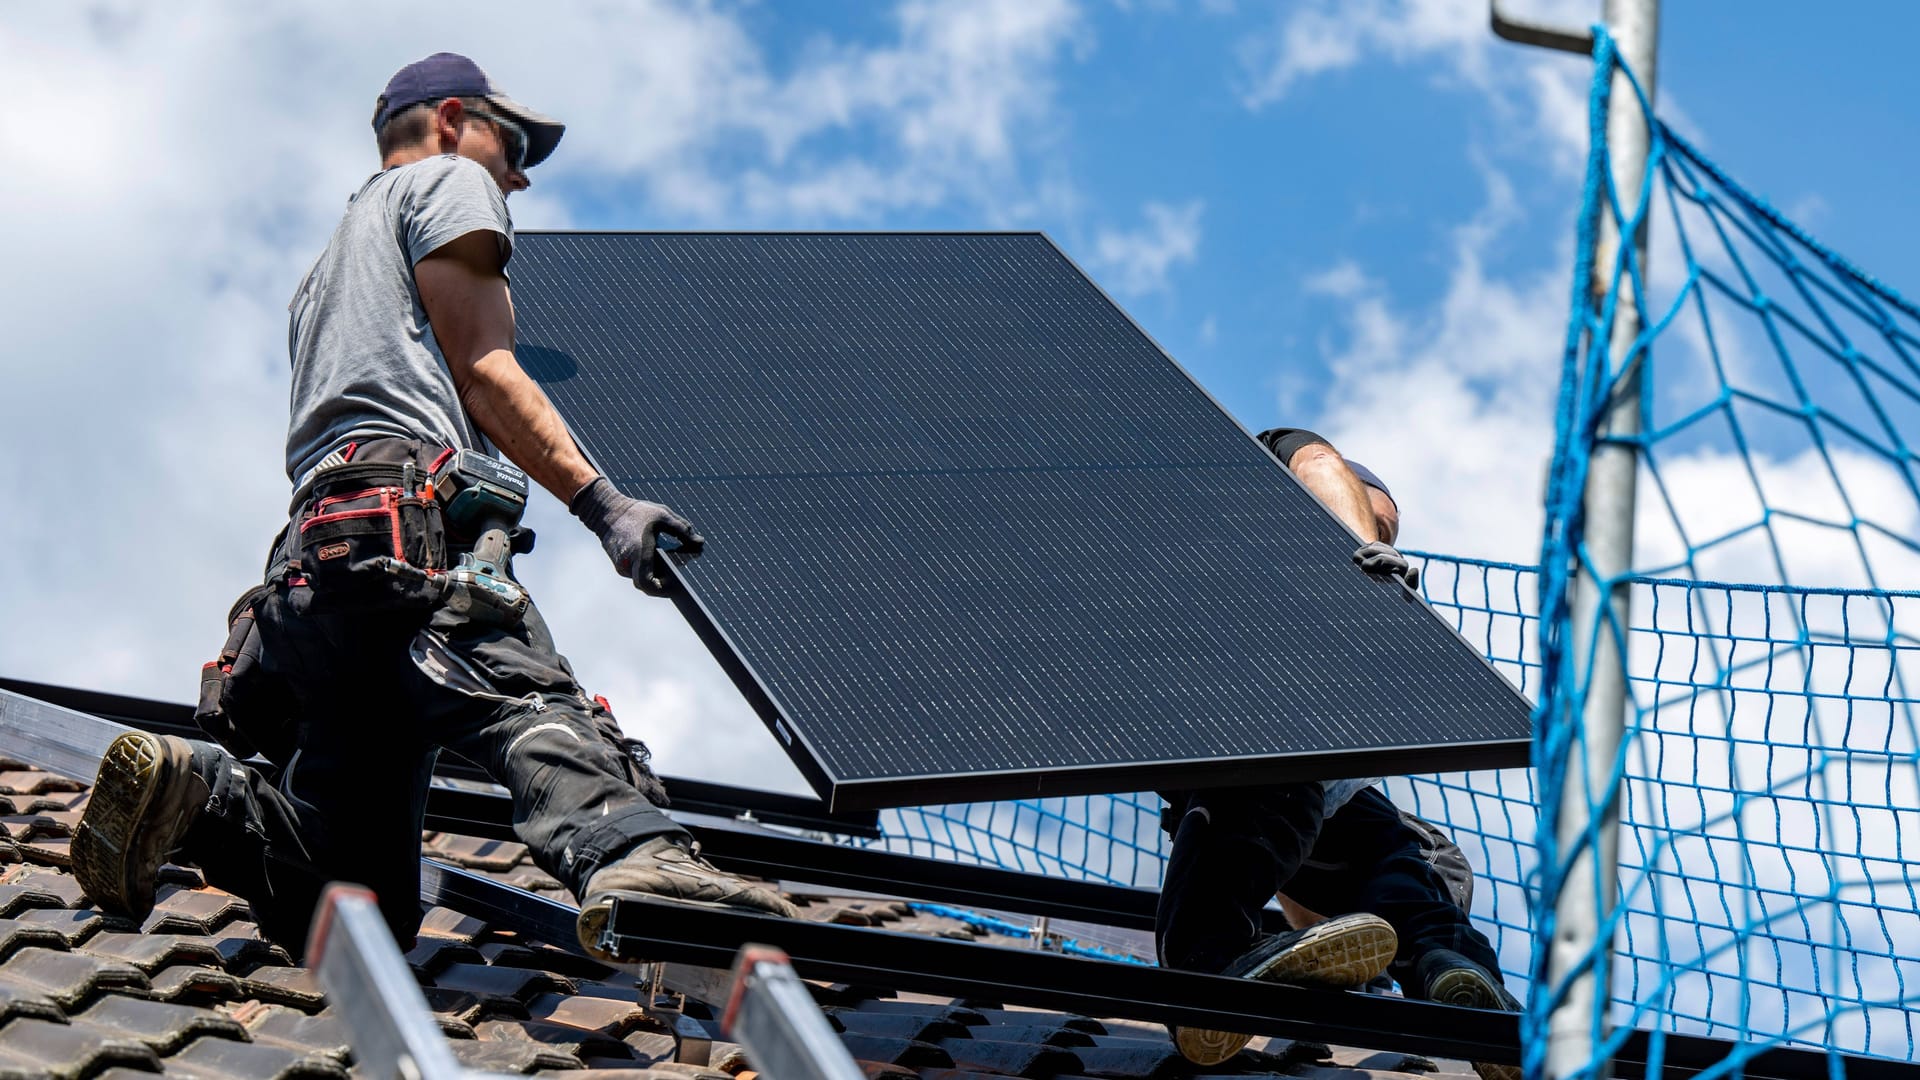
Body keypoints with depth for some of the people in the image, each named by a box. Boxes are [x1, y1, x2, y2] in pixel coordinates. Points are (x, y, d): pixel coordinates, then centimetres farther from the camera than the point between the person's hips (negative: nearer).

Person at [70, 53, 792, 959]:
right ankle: (628, 857, -63)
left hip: (311, 560, 8)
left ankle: (190, 791, -19)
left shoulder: (328, 268, 44)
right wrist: (602, 502, -4)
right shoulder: (450, 180, 18)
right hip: (412, 522, -8)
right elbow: (480, 370, 3)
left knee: (358, 911, -1)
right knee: (539, 708, -36)